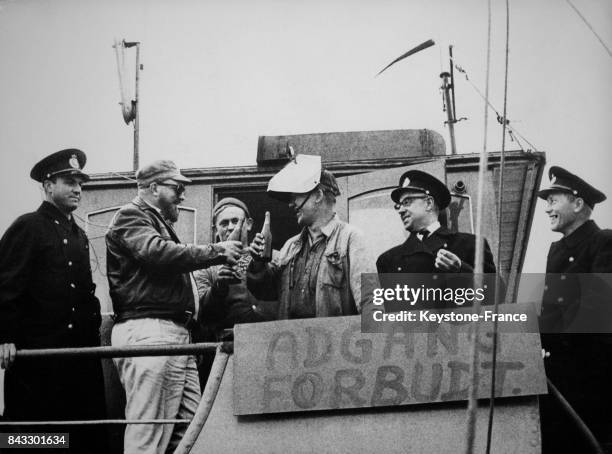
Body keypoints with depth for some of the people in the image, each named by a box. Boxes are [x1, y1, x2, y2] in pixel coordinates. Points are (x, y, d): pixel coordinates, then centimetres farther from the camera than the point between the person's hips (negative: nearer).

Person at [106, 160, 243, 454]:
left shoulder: (160, 224, 30)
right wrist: (217, 252, -15)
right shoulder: (131, 217, -1)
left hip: (176, 332, 10)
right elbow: (157, 252, -19)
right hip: (148, 331, -10)